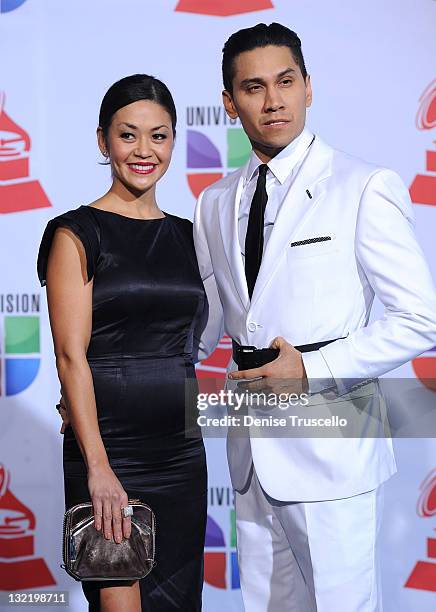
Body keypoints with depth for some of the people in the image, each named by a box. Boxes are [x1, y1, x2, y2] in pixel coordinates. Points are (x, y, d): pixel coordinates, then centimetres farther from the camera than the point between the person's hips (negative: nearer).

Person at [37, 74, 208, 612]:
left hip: (181, 451, 6)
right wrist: (98, 467, -19)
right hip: (108, 449, -6)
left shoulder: (185, 235, 12)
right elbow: (71, 356, -12)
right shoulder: (77, 234, -5)